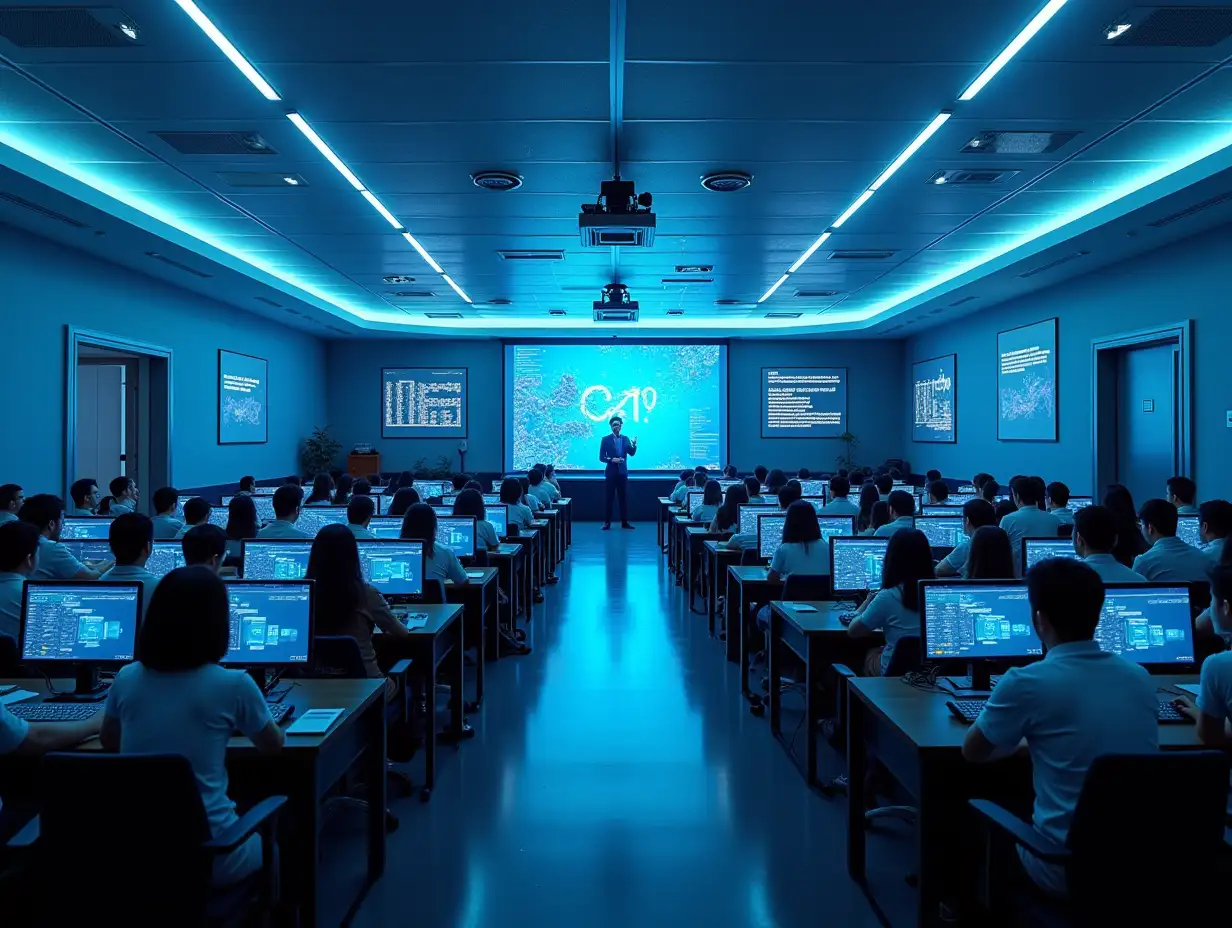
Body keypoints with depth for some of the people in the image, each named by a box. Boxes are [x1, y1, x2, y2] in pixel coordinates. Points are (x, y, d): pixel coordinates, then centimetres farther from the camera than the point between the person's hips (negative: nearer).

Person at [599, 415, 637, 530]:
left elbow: (632, 453, -3)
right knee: (608, 498, 0)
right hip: (611, 473, -2)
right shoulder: (606, 439, 1)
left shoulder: (625, 439, 9)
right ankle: (607, 522, 5)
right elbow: (601, 457, -2)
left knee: (624, 498, 4)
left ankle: (625, 522, 10)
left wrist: (634, 444, -21)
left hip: (623, 473, 3)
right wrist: (611, 459, -18)